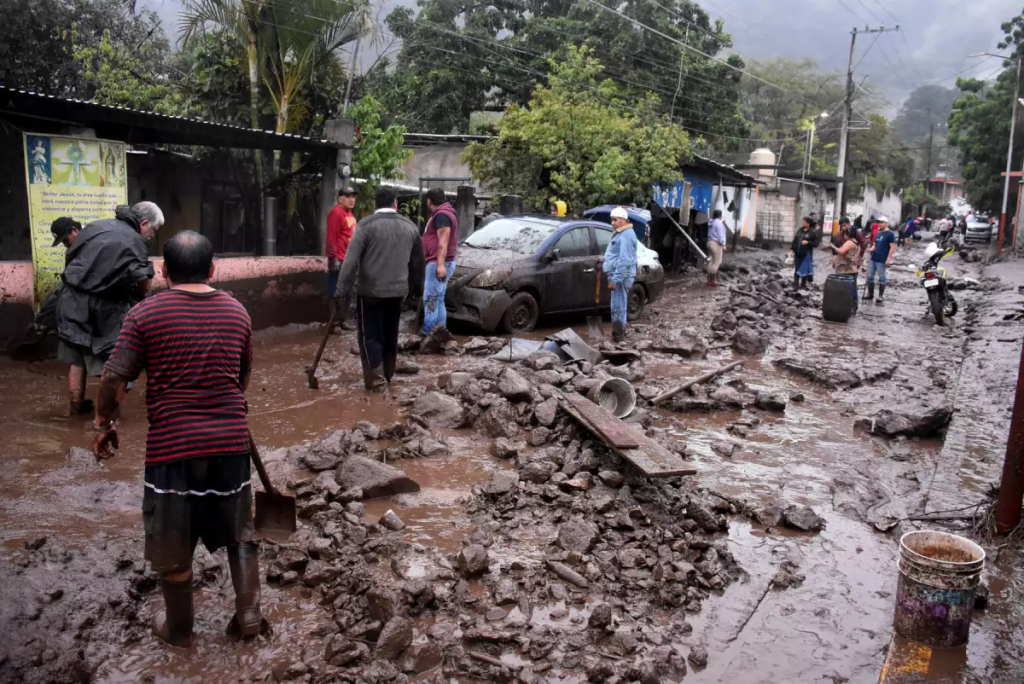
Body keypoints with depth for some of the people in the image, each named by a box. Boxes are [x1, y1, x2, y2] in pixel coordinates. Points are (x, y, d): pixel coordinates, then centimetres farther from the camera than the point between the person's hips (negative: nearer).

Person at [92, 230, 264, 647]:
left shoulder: (146, 313, -6)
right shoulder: (237, 311, 5)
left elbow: (114, 379, -8)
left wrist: (103, 424, 8)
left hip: (171, 443, -3)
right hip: (230, 440, 3)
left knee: (173, 545, 14)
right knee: (239, 532, 20)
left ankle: (178, 629, 29)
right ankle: (249, 614, 21)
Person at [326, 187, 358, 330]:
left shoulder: (349, 213, 18)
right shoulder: (336, 212, -12)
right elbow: (331, 238, -19)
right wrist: (333, 258, -23)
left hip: (349, 260, 10)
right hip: (339, 261, -10)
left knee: (347, 293, 15)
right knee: (336, 292, -4)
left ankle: (341, 321, 25)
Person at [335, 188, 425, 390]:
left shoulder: (367, 224, -8)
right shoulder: (410, 226, 8)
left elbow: (351, 260, -14)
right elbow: (418, 262, 14)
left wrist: (341, 289, -12)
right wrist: (415, 287, 25)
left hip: (370, 291, -5)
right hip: (397, 291, 5)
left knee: (370, 335, 3)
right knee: (390, 334, 17)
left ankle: (376, 379, -1)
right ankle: (387, 374, 27)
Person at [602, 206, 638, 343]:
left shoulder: (626, 236, -19)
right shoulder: (620, 233, 16)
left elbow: (624, 261, -26)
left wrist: (615, 279, -27)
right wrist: (604, 266, 24)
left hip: (621, 276, -11)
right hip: (617, 275, 11)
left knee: (618, 306, -6)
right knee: (621, 305, 17)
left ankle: (618, 335, -1)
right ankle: (620, 332, 27)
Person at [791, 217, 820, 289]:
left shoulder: (813, 232, -8)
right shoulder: (800, 230, 8)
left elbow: (816, 243, -9)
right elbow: (795, 240, 13)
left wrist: (808, 242, -22)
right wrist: (792, 249, 8)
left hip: (806, 254, -5)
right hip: (797, 253, 5)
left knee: (804, 269, 4)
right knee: (797, 269, 7)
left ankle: (803, 285, 16)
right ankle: (795, 285, 13)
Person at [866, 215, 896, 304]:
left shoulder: (890, 234, -7)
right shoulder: (878, 233, 17)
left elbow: (892, 247, -12)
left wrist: (889, 258, -18)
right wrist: (871, 249, 1)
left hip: (882, 260, -8)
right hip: (873, 259, 8)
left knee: (882, 278, 1)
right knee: (870, 276, 8)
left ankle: (881, 297, 8)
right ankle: (870, 294, 19)